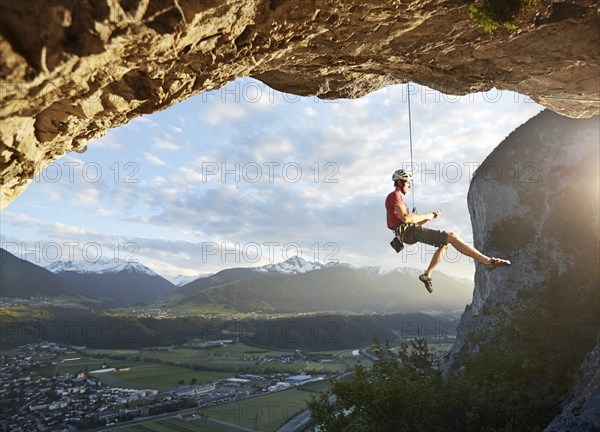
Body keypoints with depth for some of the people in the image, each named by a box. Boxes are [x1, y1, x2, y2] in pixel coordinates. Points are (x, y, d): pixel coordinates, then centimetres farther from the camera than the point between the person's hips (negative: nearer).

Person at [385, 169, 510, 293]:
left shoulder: (397, 197, 28)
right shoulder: (394, 195, -3)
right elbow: (405, 218, -20)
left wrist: (430, 216, 12)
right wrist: (427, 216, -6)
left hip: (408, 233, 10)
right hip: (410, 231, -10)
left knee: (445, 243, 13)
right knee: (451, 237, -15)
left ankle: (427, 275, 10)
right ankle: (488, 261, -15)